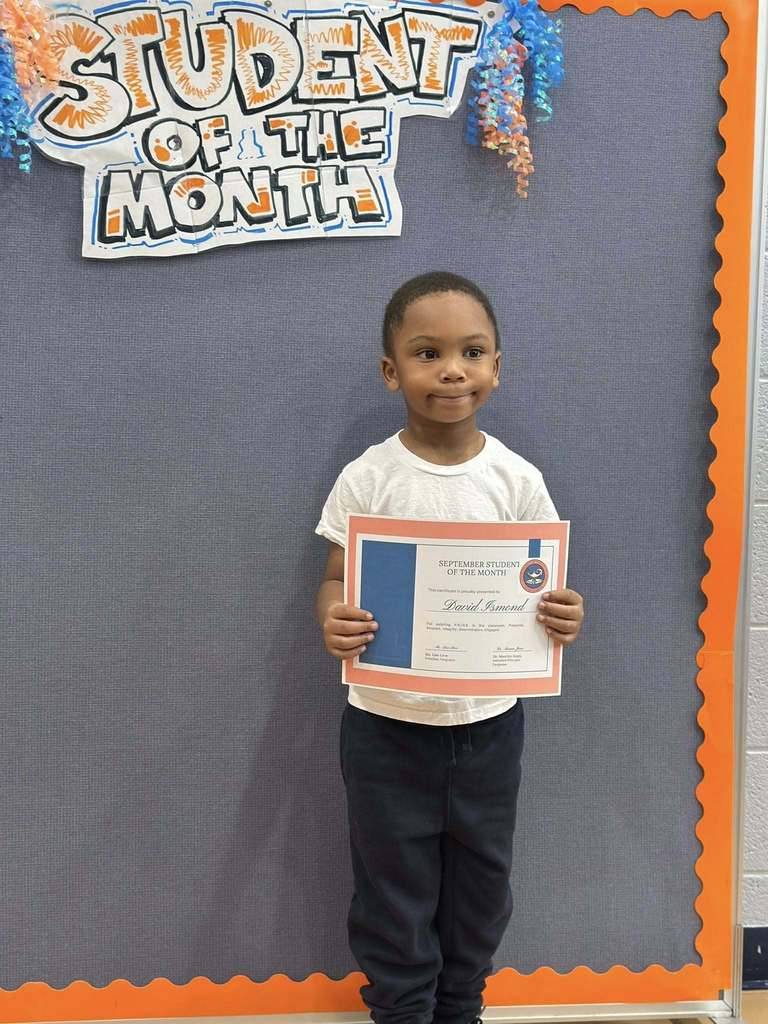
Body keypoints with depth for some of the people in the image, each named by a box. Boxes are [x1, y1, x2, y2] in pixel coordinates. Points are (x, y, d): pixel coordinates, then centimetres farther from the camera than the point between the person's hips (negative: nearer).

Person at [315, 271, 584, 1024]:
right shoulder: (366, 479, -10)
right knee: (394, 890, 15)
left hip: (489, 721, 2)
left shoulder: (516, 479, -6)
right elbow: (336, 580, -5)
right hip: (387, 724, -2)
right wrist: (333, 622, -27)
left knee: (481, 883, 21)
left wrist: (562, 617, -21)